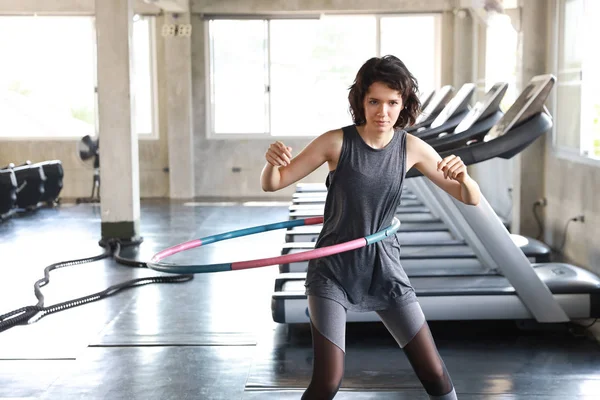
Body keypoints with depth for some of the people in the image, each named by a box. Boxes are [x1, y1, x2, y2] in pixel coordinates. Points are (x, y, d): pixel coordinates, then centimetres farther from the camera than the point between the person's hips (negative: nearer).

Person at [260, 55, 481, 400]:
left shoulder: (412, 148, -5)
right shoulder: (336, 142, -12)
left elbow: (472, 199, 0)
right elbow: (272, 184, -7)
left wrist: (462, 176, -24)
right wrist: (273, 162, -31)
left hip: (384, 268, 3)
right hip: (333, 270, -3)